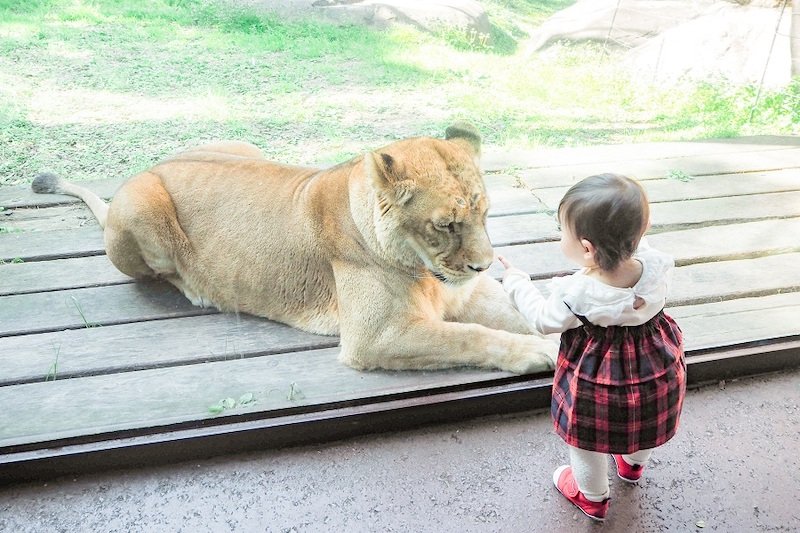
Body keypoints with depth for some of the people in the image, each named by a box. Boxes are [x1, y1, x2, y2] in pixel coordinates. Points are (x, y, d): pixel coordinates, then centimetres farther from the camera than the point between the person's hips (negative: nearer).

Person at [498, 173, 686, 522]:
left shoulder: (574, 296, -35)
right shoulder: (656, 266, -26)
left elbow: (543, 319, -13)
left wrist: (515, 281, -1)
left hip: (598, 383, -4)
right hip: (657, 374, 5)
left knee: (589, 442, 25)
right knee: (643, 424, 35)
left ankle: (593, 497, 51)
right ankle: (633, 464, 65)